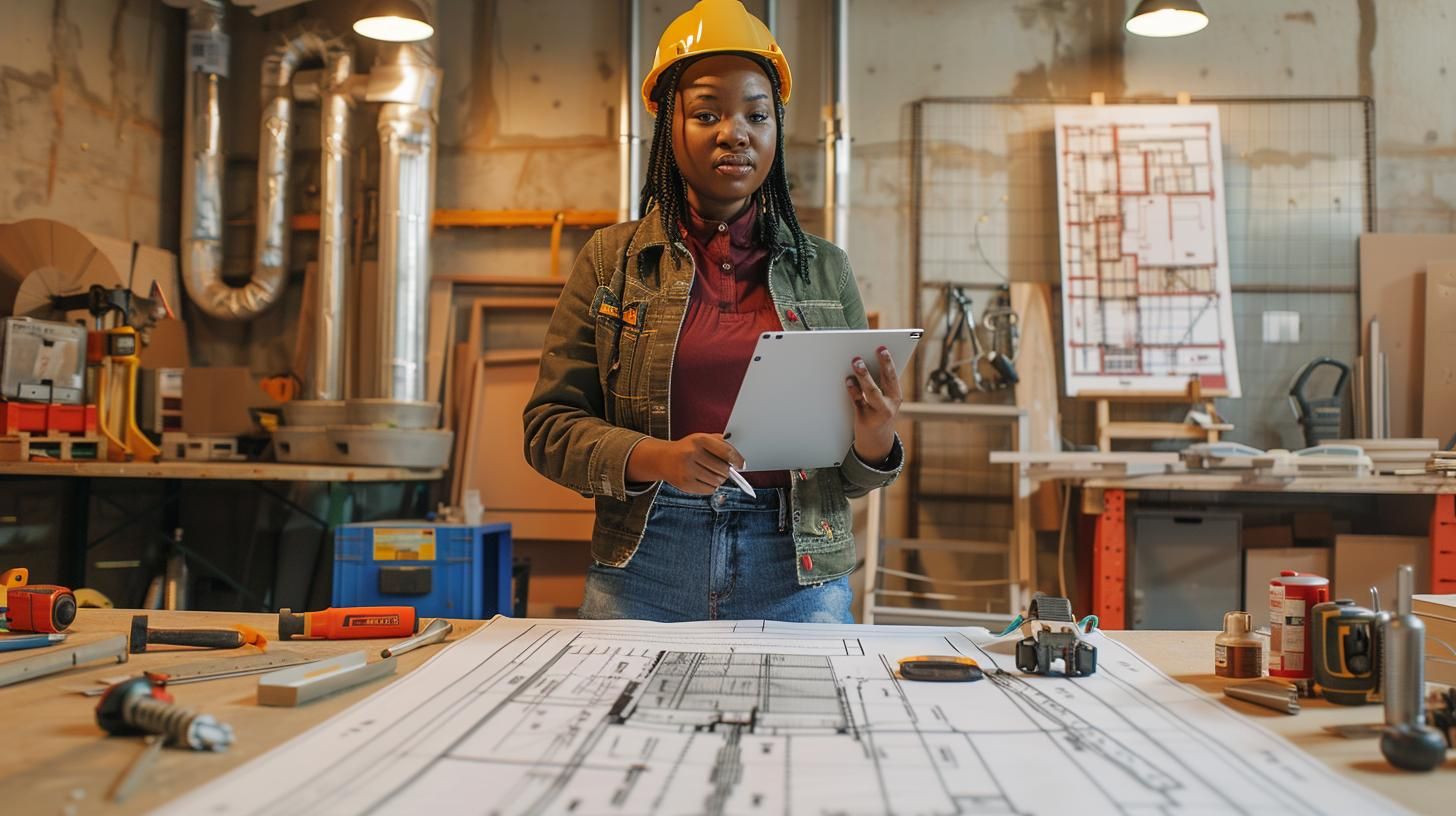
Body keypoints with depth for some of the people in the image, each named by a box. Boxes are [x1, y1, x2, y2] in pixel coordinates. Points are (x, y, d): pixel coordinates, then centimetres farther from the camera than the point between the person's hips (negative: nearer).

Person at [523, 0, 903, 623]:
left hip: (798, 577, 1)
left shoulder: (825, 269, 9)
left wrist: (873, 444, -13)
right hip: (643, 570, -1)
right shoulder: (610, 260, 4)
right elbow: (549, 426, 0)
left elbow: (849, 477, 11)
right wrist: (654, 458, -18)